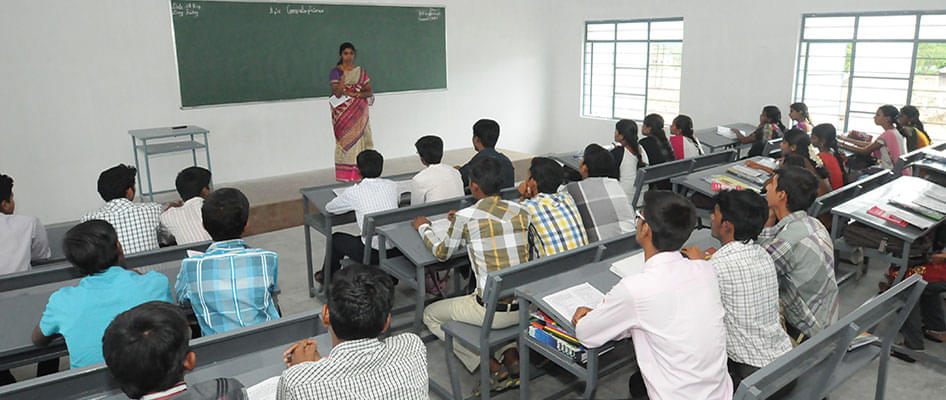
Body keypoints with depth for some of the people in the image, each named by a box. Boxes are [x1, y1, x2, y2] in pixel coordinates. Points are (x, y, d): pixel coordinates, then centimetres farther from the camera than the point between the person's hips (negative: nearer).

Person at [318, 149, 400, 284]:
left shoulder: (354, 192, -7)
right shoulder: (391, 185, 3)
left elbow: (329, 208, 9)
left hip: (373, 254, -4)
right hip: (397, 250, 5)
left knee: (336, 238, 23)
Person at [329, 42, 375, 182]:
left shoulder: (361, 71, 9)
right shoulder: (335, 72, -1)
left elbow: (369, 92, 4)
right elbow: (337, 94, -12)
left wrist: (356, 94, -13)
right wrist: (344, 75, -20)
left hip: (359, 113, 3)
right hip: (343, 114, -2)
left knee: (360, 140, 1)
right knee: (346, 142, -3)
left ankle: (360, 174, 7)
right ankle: (345, 176, 2)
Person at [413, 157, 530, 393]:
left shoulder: (465, 218, -12)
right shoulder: (522, 212, 2)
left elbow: (442, 253, 6)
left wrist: (423, 228, 24)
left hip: (492, 311, -6)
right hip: (525, 306, 6)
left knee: (430, 315, 20)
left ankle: (495, 369, 7)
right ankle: (512, 357, 16)